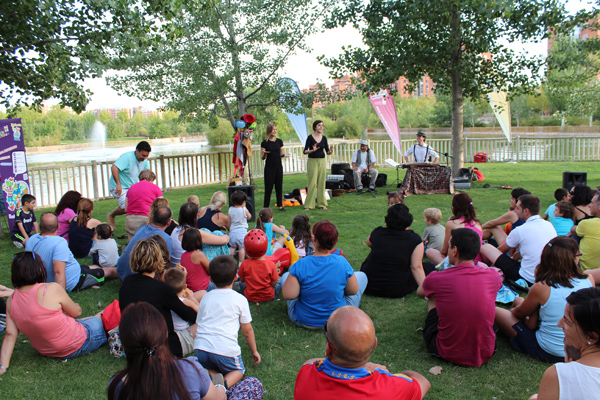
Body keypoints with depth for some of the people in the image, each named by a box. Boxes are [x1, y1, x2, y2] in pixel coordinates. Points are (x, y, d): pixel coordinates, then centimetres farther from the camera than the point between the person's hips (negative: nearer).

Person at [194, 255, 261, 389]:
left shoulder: (206, 297, 15)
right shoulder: (240, 299, 4)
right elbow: (247, 331, 9)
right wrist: (254, 351, 24)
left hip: (200, 348, 4)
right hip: (225, 350, -3)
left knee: (211, 369, 31)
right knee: (238, 371, 23)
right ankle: (224, 383, -9)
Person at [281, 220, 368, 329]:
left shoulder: (300, 265, -24)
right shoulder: (342, 262, -20)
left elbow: (288, 295, -21)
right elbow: (353, 291, -8)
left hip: (303, 321, 0)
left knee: (285, 276, 22)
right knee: (362, 276, 19)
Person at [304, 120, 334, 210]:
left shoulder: (324, 138, 7)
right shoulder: (310, 137, -6)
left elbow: (327, 151, 8)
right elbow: (305, 151, -7)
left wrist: (330, 151, -13)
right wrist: (313, 150, -24)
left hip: (322, 161, 4)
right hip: (312, 161, -4)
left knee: (322, 183, 6)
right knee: (312, 183, -5)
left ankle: (322, 203, 15)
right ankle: (309, 205, 3)